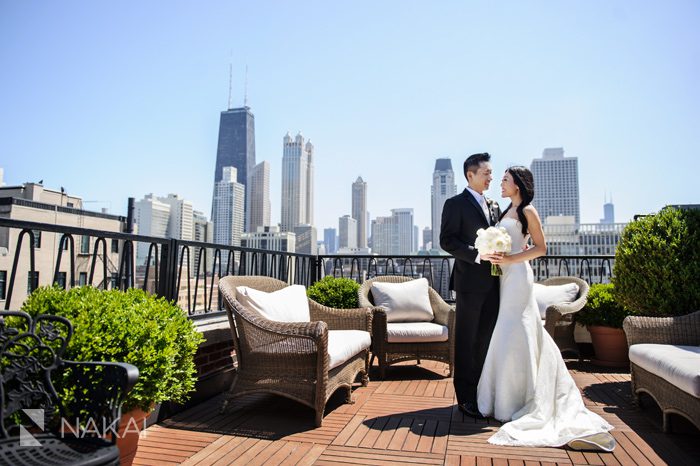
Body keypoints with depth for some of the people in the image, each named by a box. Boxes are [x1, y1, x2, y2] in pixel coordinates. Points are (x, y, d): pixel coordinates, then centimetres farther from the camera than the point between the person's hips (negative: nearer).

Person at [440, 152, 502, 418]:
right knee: (467, 341, 1)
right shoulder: (456, 204, -4)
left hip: (492, 283, 7)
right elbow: (447, 241, -12)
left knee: (487, 339, 12)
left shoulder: (494, 207, 18)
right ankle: (465, 398, 11)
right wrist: (477, 254, -21)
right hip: (470, 281, -6)